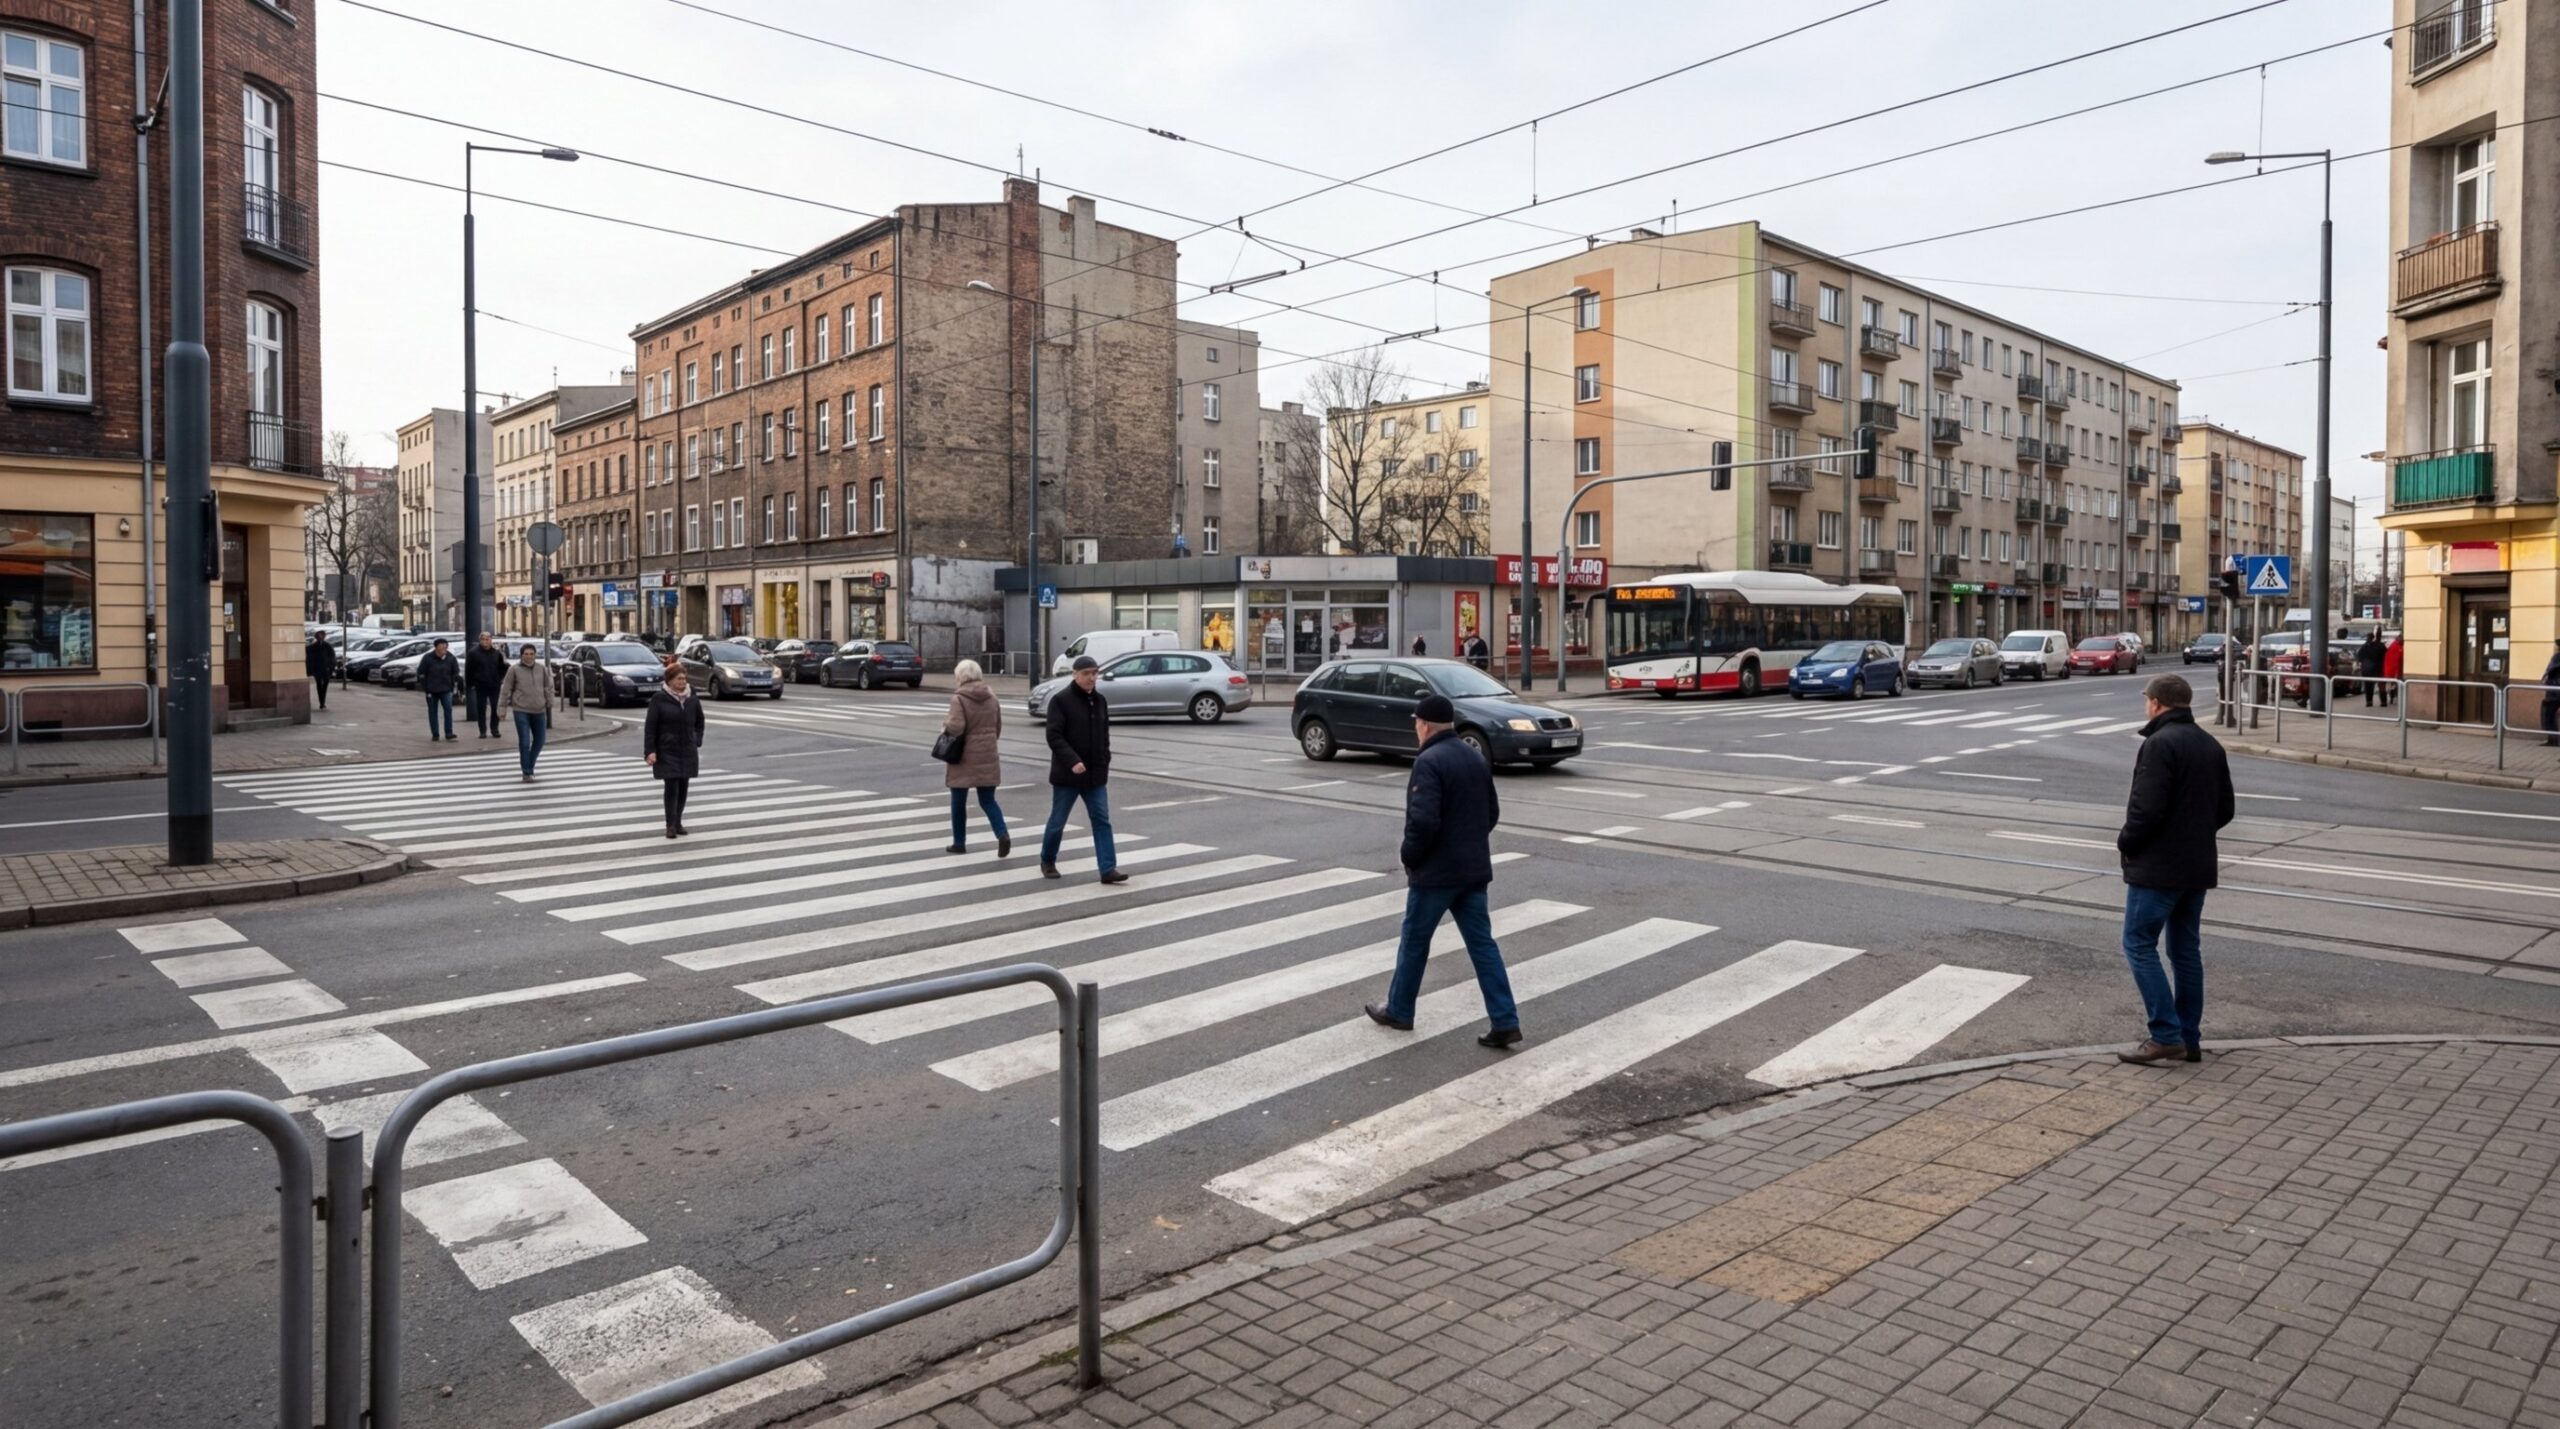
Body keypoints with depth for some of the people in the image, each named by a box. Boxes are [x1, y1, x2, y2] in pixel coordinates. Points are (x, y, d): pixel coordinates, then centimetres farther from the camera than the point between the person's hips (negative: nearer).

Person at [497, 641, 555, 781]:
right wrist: (502, 707, -3)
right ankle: (527, 772, 1)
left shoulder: (541, 669, 5)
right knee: (525, 742, -7)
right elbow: (506, 689, -2)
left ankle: (529, 766, 30)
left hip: (539, 711, 4)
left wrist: (549, 704, 11)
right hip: (521, 711, -4)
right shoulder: (514, 669, -4)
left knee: (539, 740, 10)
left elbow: (548, 687, 12)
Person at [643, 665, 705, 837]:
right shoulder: (659, 699, -7)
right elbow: (650, 726, -7)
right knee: (671, 786, -9)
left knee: (683, 787, 7)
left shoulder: (692, 699, 6)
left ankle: (678, 822, 18)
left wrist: (697, 740, 9)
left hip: (688, 751, 4)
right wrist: (650, 750, -12)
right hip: (667, 751, -4)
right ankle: (671, 825, -2)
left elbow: (699, 721, 20)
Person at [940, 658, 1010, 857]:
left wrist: (946, 723, -3)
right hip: (987, 758, 4)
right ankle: (1002, 835, -13)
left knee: (958, 802, 12)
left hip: (964, 758, -4)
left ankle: (959, 843, 21)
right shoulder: (992, 697, 5)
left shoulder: (959, 698, -13)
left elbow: (956, 727, -24)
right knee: (988, 801, 8)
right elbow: (998, 729, 12)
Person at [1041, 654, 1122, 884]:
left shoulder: (1100, 700, 9)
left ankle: (1108, 869, -4)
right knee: (1057, 821, 8)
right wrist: (1072, 761, -26)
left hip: (1095, 774, 5)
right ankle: (1047, 861, 28)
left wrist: (1104, 764, 7)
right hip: (1067, 774, -5)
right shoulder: (1060, 700, -10)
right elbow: (1054, 736, -16)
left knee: (1102, 820, -2)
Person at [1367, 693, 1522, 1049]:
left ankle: (1399, 1011, 24)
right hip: (1474, 868, 7)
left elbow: (1423, 820, -25)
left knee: (1414, 941, 9)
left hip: (1435, 871, -7)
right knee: (1482, 943, 7)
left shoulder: (1429, 761, -17)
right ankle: (1506, 1023, 2)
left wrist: (1408, 855, -10)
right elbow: (1492, 812, 18)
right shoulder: (1476, 757, 11)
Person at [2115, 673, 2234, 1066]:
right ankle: (2189, 1038, 18)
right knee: (2187, 949, 14)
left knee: (2139, 945, -2)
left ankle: (2166, 1035, -5)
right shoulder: (2211, 745, 12)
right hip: (2198, 865, 9)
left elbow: (2147, 808, -22)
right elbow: (2225, 809, 17)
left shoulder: (2160, 743, -17)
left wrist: (2126, 843, -7)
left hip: (2157, 867, -9)